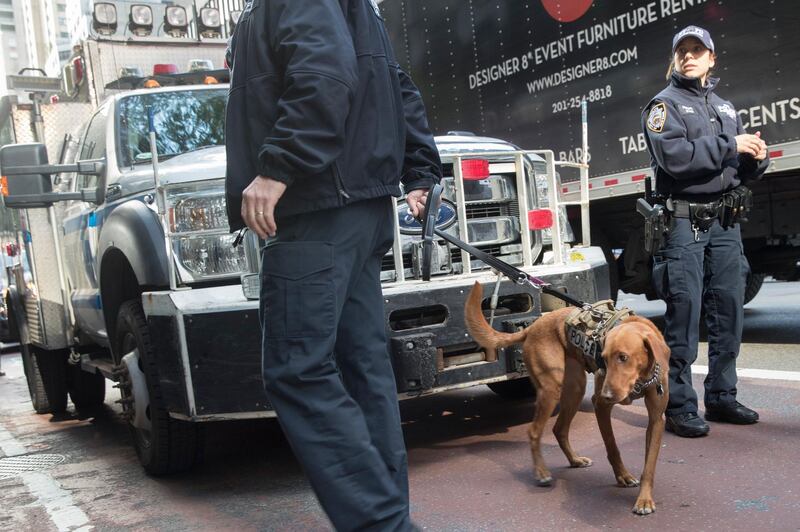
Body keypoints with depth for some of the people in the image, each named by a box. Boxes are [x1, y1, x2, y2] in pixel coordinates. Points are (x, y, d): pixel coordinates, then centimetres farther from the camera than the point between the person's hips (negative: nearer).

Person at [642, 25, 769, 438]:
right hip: (685, 221, -6)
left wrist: (757, 157, -2)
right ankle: (679, 407, 0)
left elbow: (743, 171, 19)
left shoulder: (724, 107, 20)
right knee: (684, 314, -6)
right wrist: (729, 145, -13)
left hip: (725, 221, 7)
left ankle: (721, 396, 20)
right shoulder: (664, 105, 1)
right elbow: (675, 157, -18)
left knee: (728, 311, 8)